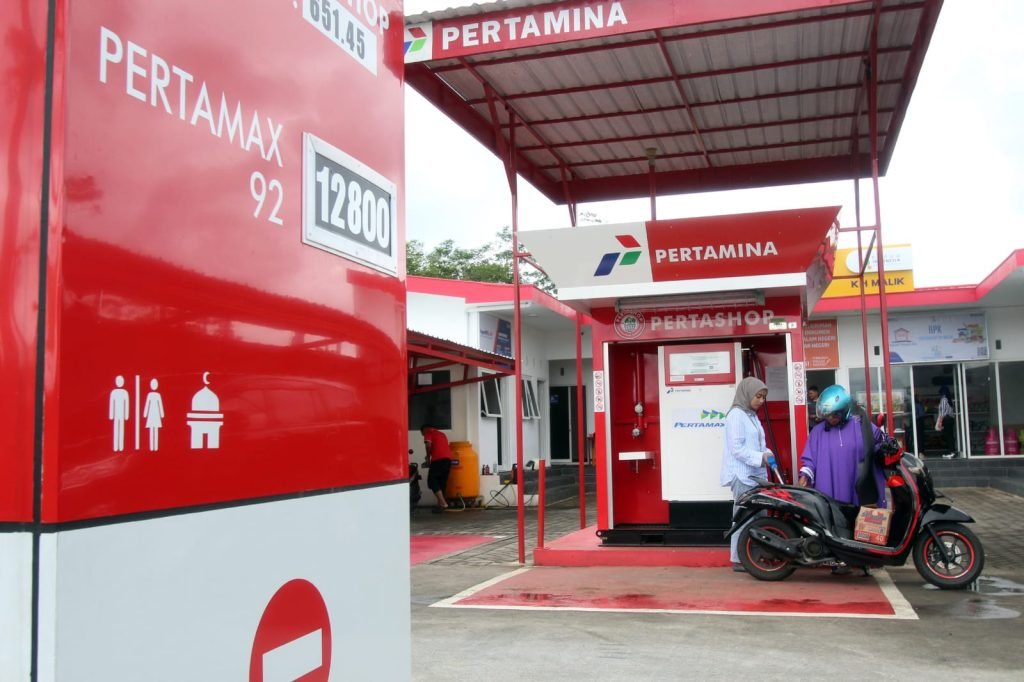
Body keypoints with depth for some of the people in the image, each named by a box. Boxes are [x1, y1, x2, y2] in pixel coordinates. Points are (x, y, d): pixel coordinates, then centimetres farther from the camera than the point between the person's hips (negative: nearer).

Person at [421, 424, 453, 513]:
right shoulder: (441, 433, 32)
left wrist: (428, 458, 6)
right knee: (442, 482, 13)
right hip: (448, 458, 7)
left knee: (432, 481, -3)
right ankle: (440, 504, 13)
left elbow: (428, 445, -5)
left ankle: (443, 503, -12)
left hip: (438, 459, -7)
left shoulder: (428, 432, 11)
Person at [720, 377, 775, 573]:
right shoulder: (736, 415, -11)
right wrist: (760, 458, -22)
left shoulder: (752, 415, 17)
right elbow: (737, 448, -17)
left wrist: (767, 453, 1)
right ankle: (738, 559, -2)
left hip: (756, 474, 9)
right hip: (743, 475, -9)